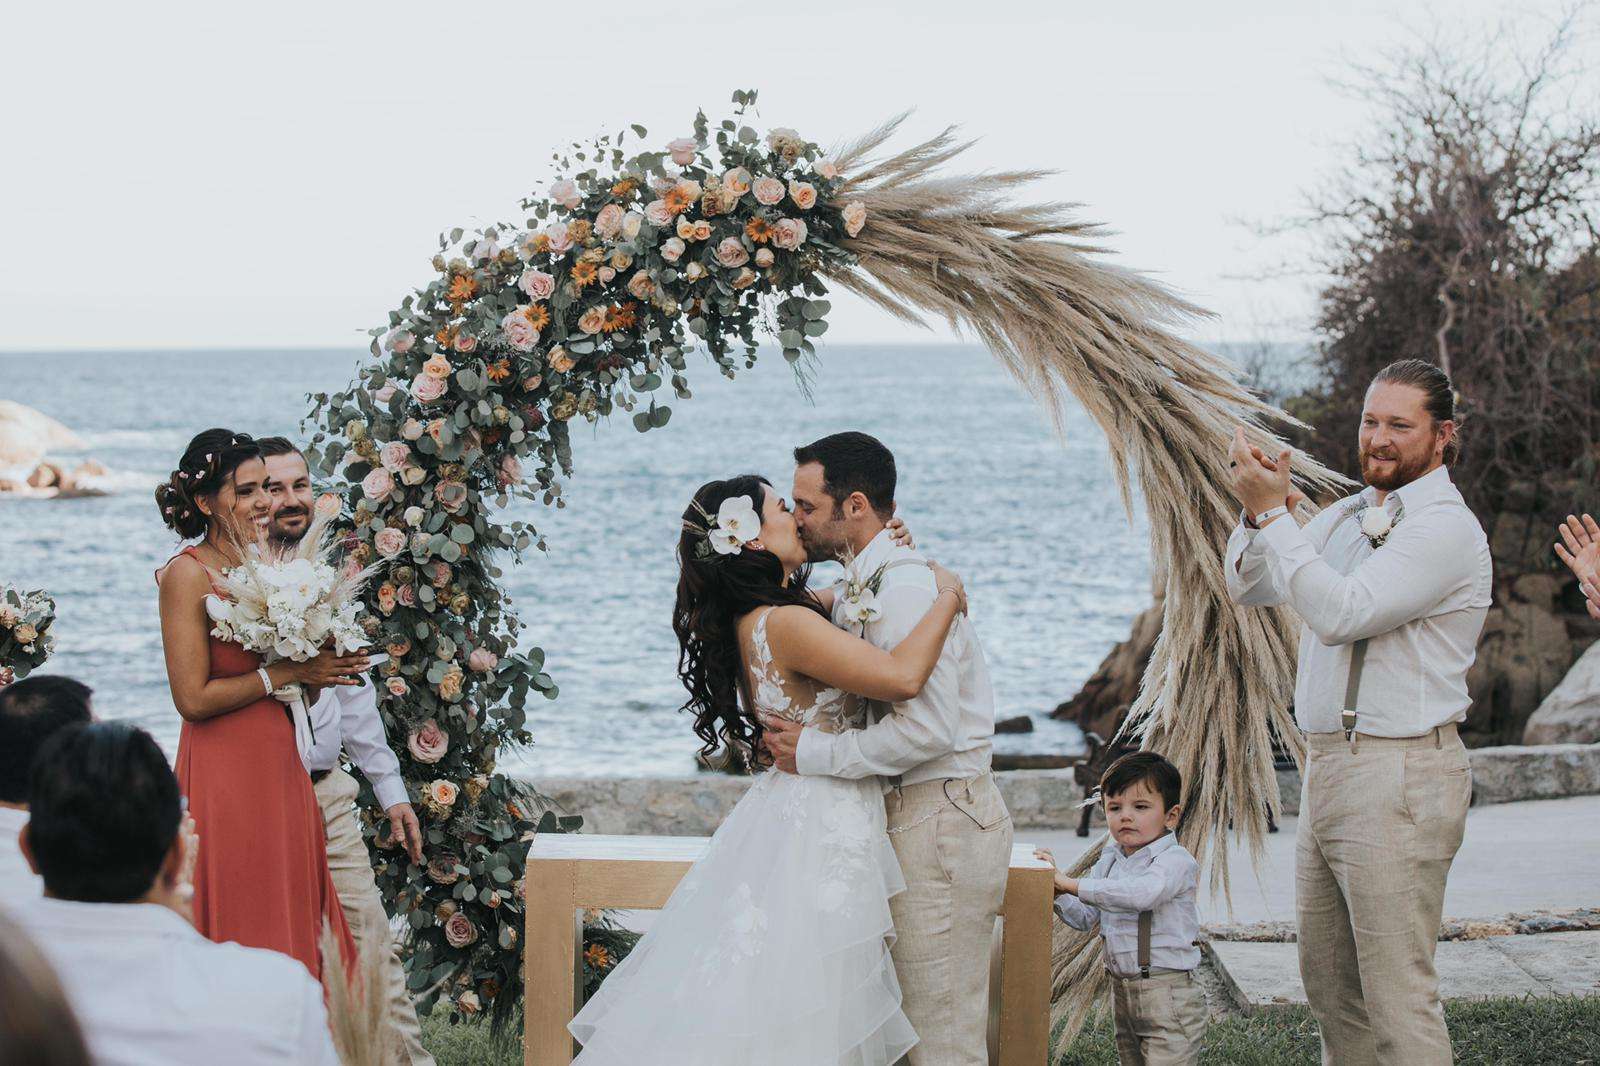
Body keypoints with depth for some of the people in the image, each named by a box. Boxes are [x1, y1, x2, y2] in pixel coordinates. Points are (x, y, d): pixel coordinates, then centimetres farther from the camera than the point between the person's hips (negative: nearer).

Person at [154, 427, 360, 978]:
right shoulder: (188, 574, -10)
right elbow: (193, 698, -17)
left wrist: (327, 669, -4)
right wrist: (287, 673, -13)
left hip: (281, 774, 8)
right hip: (223, 780, -8)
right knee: (237, 935, -2)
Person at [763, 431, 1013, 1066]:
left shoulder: (903, 592, -19)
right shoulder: (862, 589, 14)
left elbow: (929, 728, -27)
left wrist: (814, 753, -18)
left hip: (941, 823, -10)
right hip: (913, 817, 10)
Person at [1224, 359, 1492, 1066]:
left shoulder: (1446, 528, -13)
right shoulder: (1350, 515, 16)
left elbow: (1339, 612, -22)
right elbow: (1248, 586, 15)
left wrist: (1273, 512, -19)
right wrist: (1257, 510, -4)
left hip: (1397, 781, -9)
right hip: (1328, 769, 9)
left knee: (1397, 995, -8)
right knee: (1329, 985, 14)